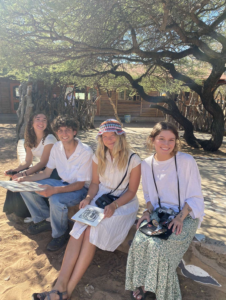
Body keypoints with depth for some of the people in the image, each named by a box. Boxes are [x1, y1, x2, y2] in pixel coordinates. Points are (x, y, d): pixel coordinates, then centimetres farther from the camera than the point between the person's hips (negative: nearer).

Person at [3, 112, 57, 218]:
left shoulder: (49, 139, -19)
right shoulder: (31, 139, 3)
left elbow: (43, 163, -23)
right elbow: (27, 161, 2)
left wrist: (23, 174, -29)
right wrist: (15, 170, -16)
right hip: (41, 168, 7)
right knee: (16, 175, -6)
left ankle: (26, 213, 5)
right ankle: (16, 209, 14)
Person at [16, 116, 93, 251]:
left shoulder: (86, 151, -25)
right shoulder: (57, 147, -6)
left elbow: (80, 184, -22)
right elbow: (46, 173, 4)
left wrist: (54, 190, -36)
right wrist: (26, 179, -11)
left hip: (81, 188, -6)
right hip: (63, 183, 7)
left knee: (56, 199, -36)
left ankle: (60, 234, -5)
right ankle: (43, 220, 17)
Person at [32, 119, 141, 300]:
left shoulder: (133, 160, -11)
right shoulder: (99, 157, 2)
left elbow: (131, 191, -8)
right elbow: (95, 183, 8)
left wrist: (114, 206, -21)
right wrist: (88, 198, -11)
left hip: (123, 203, -4)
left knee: (92, 231, -26)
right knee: (79, 229, -24)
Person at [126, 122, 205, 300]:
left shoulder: (187, 161, -14)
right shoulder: (147, 164, 0)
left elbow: (195, 197, -8)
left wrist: (180, 218, -19)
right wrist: (148, 212, -7)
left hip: (186, 215, -3)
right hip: (159, 213, 4)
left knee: (158, 245, -26)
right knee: (140, 241, -23)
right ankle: (142, 282, 4)